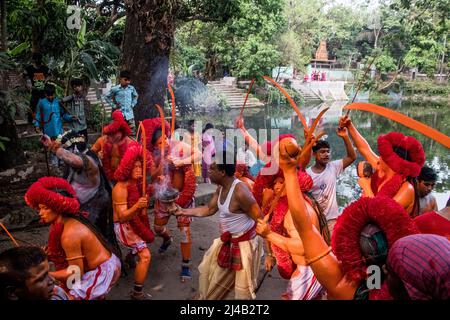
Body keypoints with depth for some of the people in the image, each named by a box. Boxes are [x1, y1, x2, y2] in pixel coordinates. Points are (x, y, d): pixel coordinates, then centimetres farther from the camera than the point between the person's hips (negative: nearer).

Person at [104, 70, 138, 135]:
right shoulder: (115, 89, -6)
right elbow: (107, 97, 5)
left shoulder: (132, 88, 4)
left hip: (129, 114, 3)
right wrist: (113, 105, 0)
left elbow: (135, 96, 24)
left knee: (132, 131, 3)